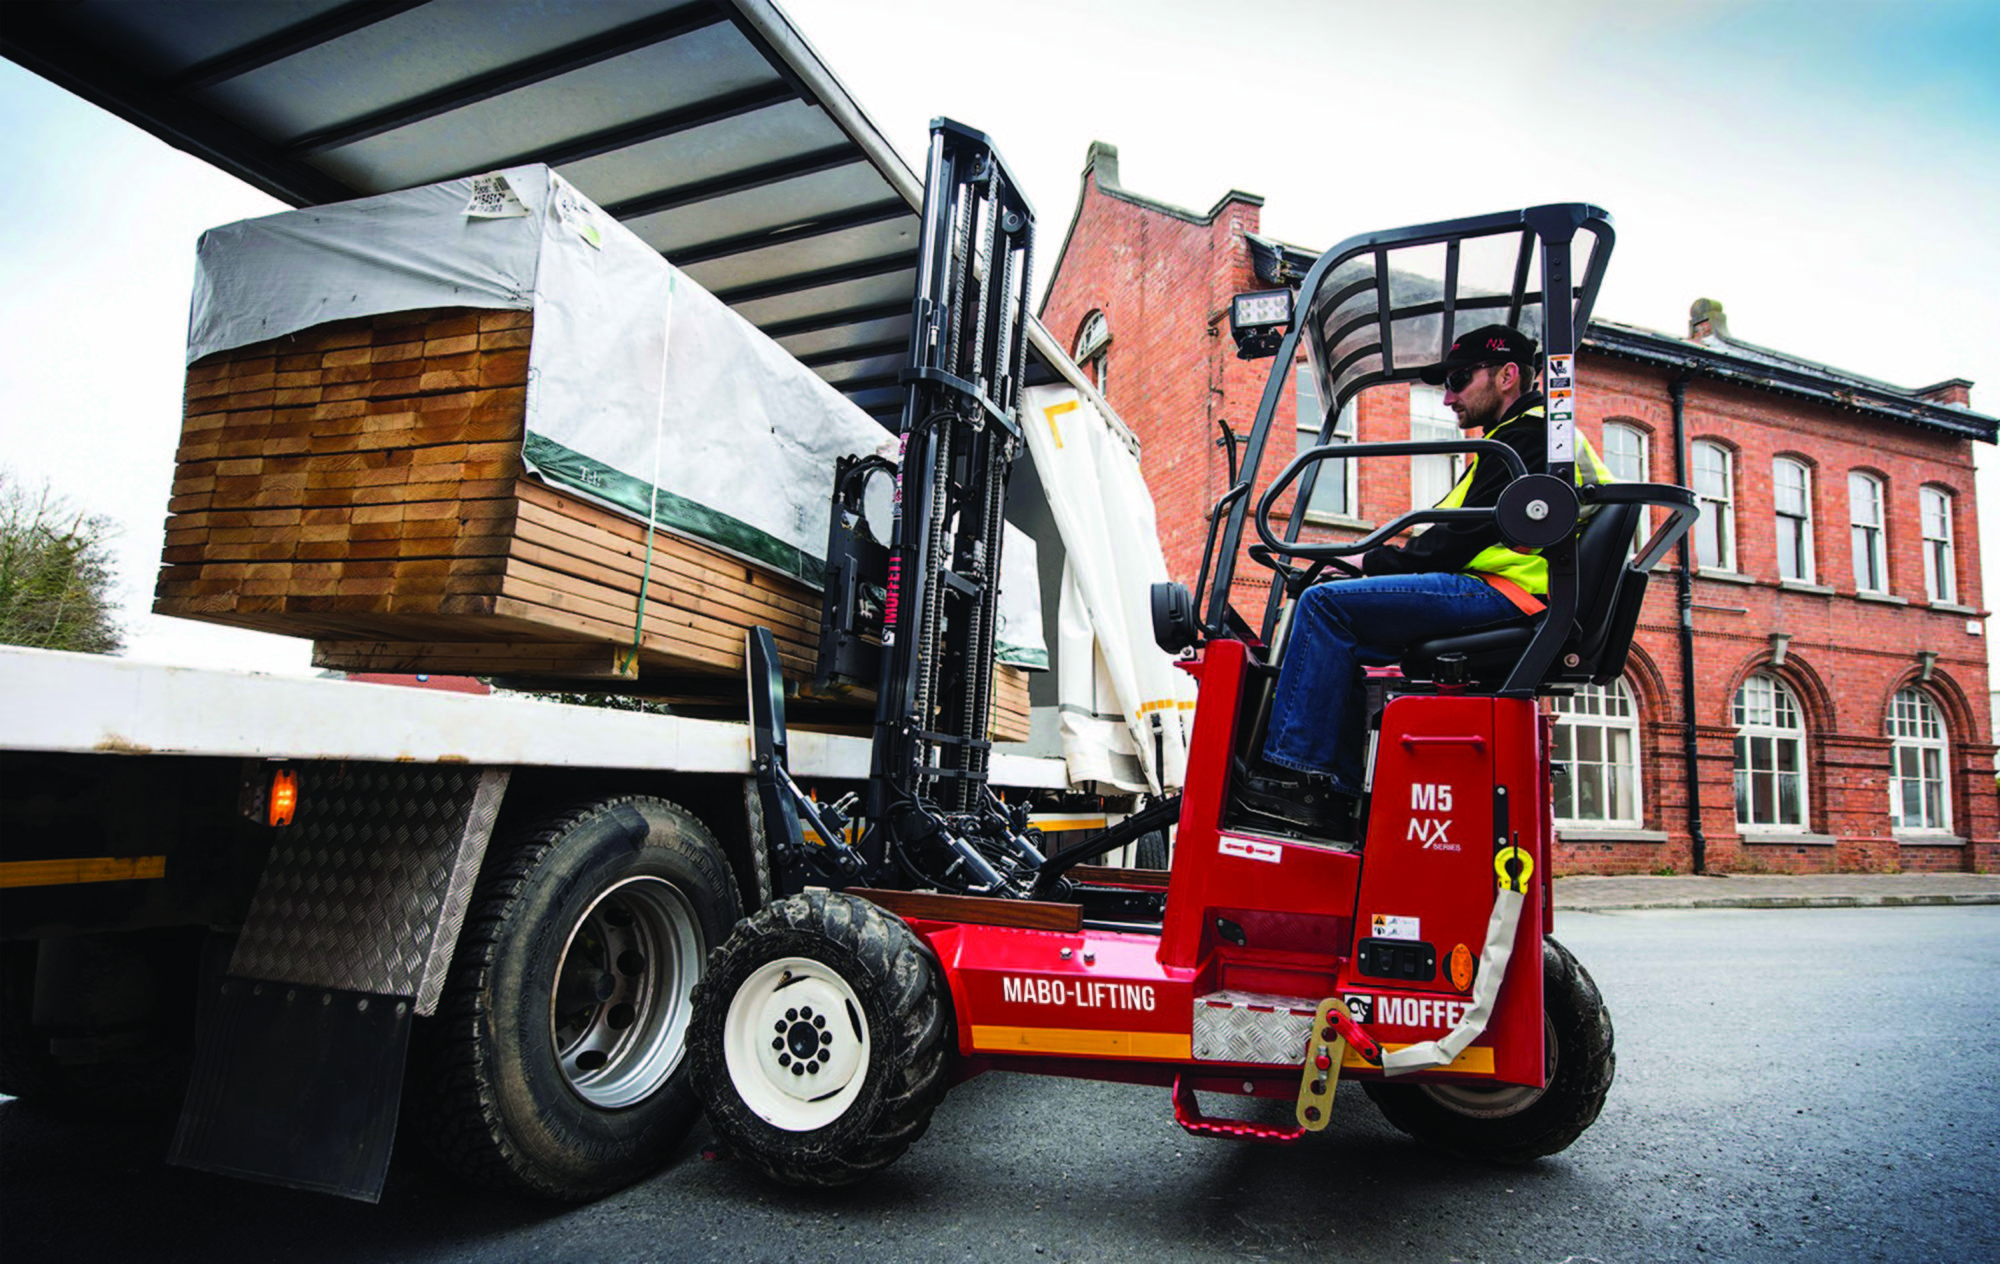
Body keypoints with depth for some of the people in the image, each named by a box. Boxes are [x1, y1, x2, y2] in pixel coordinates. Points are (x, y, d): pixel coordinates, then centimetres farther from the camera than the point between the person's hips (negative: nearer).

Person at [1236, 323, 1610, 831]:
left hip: (1503, 596, -11)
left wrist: (1377, 561, -3)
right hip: (1508, 604, 11)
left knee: (1325, 603, -18)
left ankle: (1295, 771, -19)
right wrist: (1386, 559, 11)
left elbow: (1467, 536, -14)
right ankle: (1337, 792, 3)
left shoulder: (1529, 435, -4)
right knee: (1341, 646, 12)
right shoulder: (1531, 435, 29)